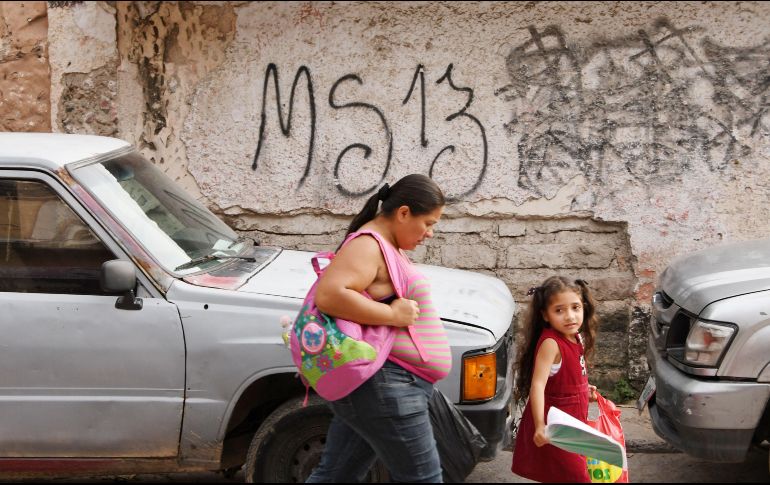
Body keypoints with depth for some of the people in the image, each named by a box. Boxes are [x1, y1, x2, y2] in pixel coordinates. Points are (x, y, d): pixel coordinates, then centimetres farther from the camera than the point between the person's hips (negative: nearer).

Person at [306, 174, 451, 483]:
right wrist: (393, 315, -23)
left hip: (374, 385, 10)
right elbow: (329, 295, -29)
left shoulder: (388, 246, 16)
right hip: (383, 387, -10)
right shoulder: (368, 246, -16)